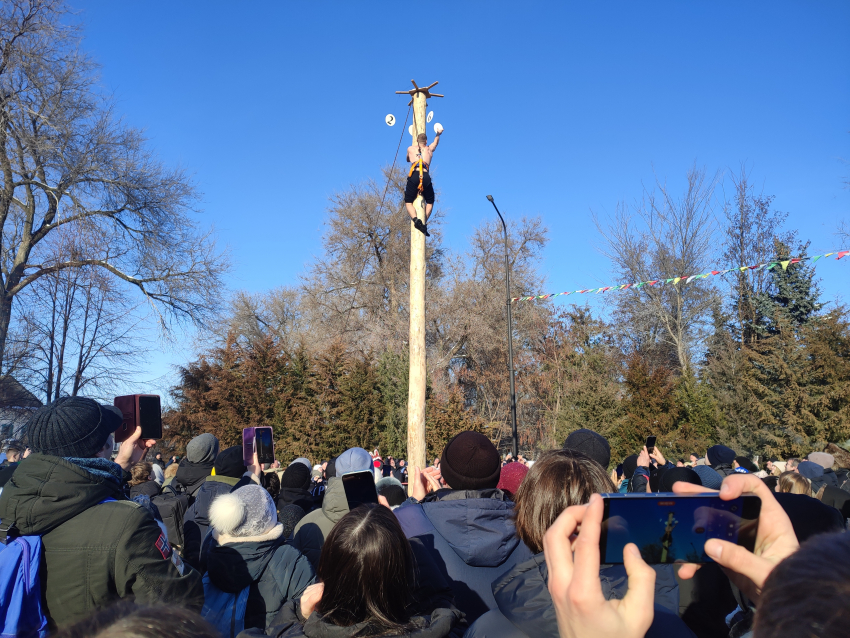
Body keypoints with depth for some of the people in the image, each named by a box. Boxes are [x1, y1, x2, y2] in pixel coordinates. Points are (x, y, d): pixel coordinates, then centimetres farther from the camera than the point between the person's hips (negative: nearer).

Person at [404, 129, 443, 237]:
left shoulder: (410, 149, 21)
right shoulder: (429, 149, 24)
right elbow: (436, 142, 48)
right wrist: (438, 134, 68)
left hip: (414, 176, -1)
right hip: (426, 176, 1)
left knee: (408, 202, 9)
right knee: (430, 202, 20)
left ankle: (415, 219, -19)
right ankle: (424, 223, 2)